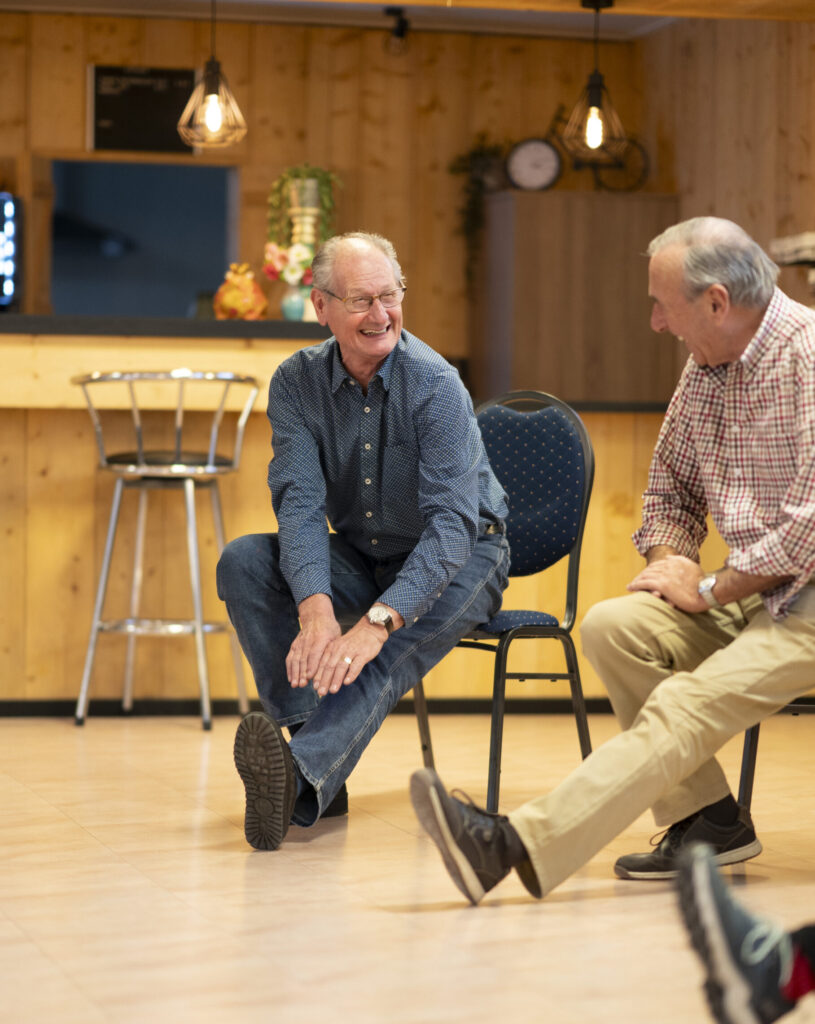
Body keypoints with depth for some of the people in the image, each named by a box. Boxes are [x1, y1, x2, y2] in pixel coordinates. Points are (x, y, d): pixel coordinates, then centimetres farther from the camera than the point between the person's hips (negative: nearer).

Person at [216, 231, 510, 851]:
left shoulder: (436, 386, -22)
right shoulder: (297, 383, -8)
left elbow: (452, 522, -30)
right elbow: (301, 502, -19)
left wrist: (376, 623, -44)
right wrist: (316, 610, -39)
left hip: (458, 559, -5)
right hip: (360, 561, 5)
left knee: (393, 647, -36)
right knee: (244, 561, -21)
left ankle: (300, 776, -56)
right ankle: (320, 773, -28)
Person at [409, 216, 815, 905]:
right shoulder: (706, 364, 12)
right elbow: (670, 485, 22)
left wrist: (710, 590, -15)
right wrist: (671, 560, 0)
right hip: (746, 592, 8)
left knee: (687, 705, -28)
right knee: (613, 626, -17)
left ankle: (519, 846, -40)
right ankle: (707, 821, -14)